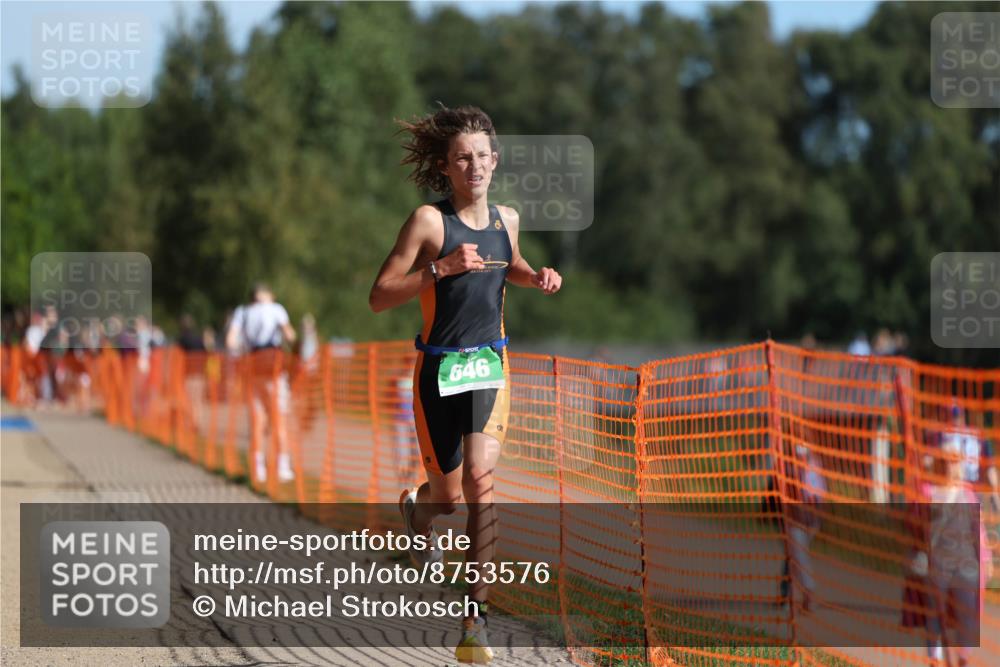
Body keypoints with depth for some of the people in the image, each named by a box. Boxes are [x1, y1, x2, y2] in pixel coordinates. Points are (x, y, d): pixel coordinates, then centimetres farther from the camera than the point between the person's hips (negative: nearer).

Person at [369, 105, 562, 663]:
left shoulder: (506, 219, 6)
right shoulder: (430, 220, -10)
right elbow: (380, 297, -13)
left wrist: (537, 276, 8)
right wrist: (440, 268, -24)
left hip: (491, 366, 2)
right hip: (440, 369, -2)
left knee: (481, 479, -18)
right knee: (450, 496, 7)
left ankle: (477, 617, -16)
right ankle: (419, 508, 49)